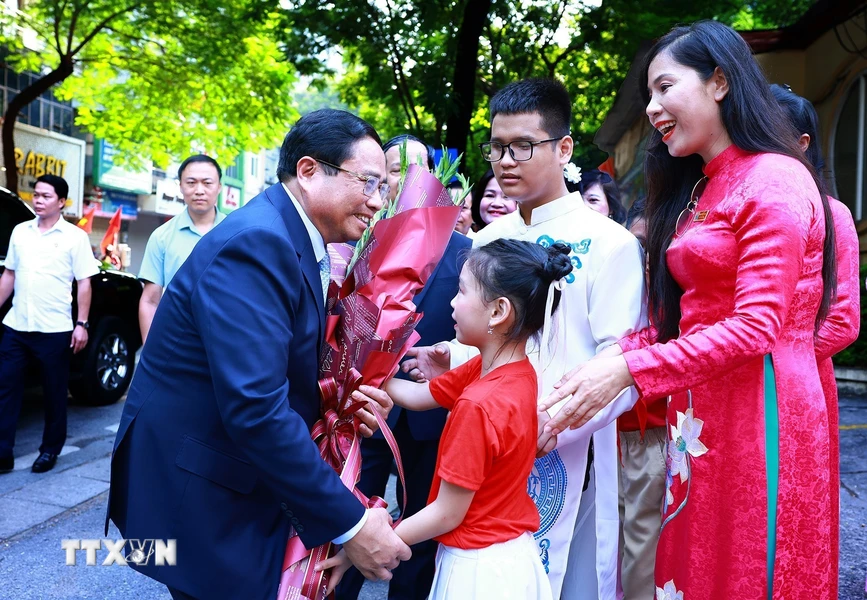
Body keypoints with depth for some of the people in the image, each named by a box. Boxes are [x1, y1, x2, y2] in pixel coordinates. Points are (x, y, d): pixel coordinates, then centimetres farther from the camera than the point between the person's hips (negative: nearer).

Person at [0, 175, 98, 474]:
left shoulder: (74, 236, -3)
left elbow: (84, 283, -4)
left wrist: (81, 324, -10)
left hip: (55, 329, -4)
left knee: (54, 392, 7)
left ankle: (50, 450, 21)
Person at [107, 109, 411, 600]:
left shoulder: (299, 243, 5)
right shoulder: (256, 243, -24)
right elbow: (256, 408, -32)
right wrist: (350, 523, -26)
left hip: (242, 482, 9)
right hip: (197, 492, -9)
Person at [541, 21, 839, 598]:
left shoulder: (774, 180, -11)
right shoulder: (698, 189, 16)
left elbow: (755, 327, -18)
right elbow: (679, 319, 11)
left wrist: (629, 370, -21)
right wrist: (612, 358, -3)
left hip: (758, 414, -8)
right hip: (699, 414, 8)